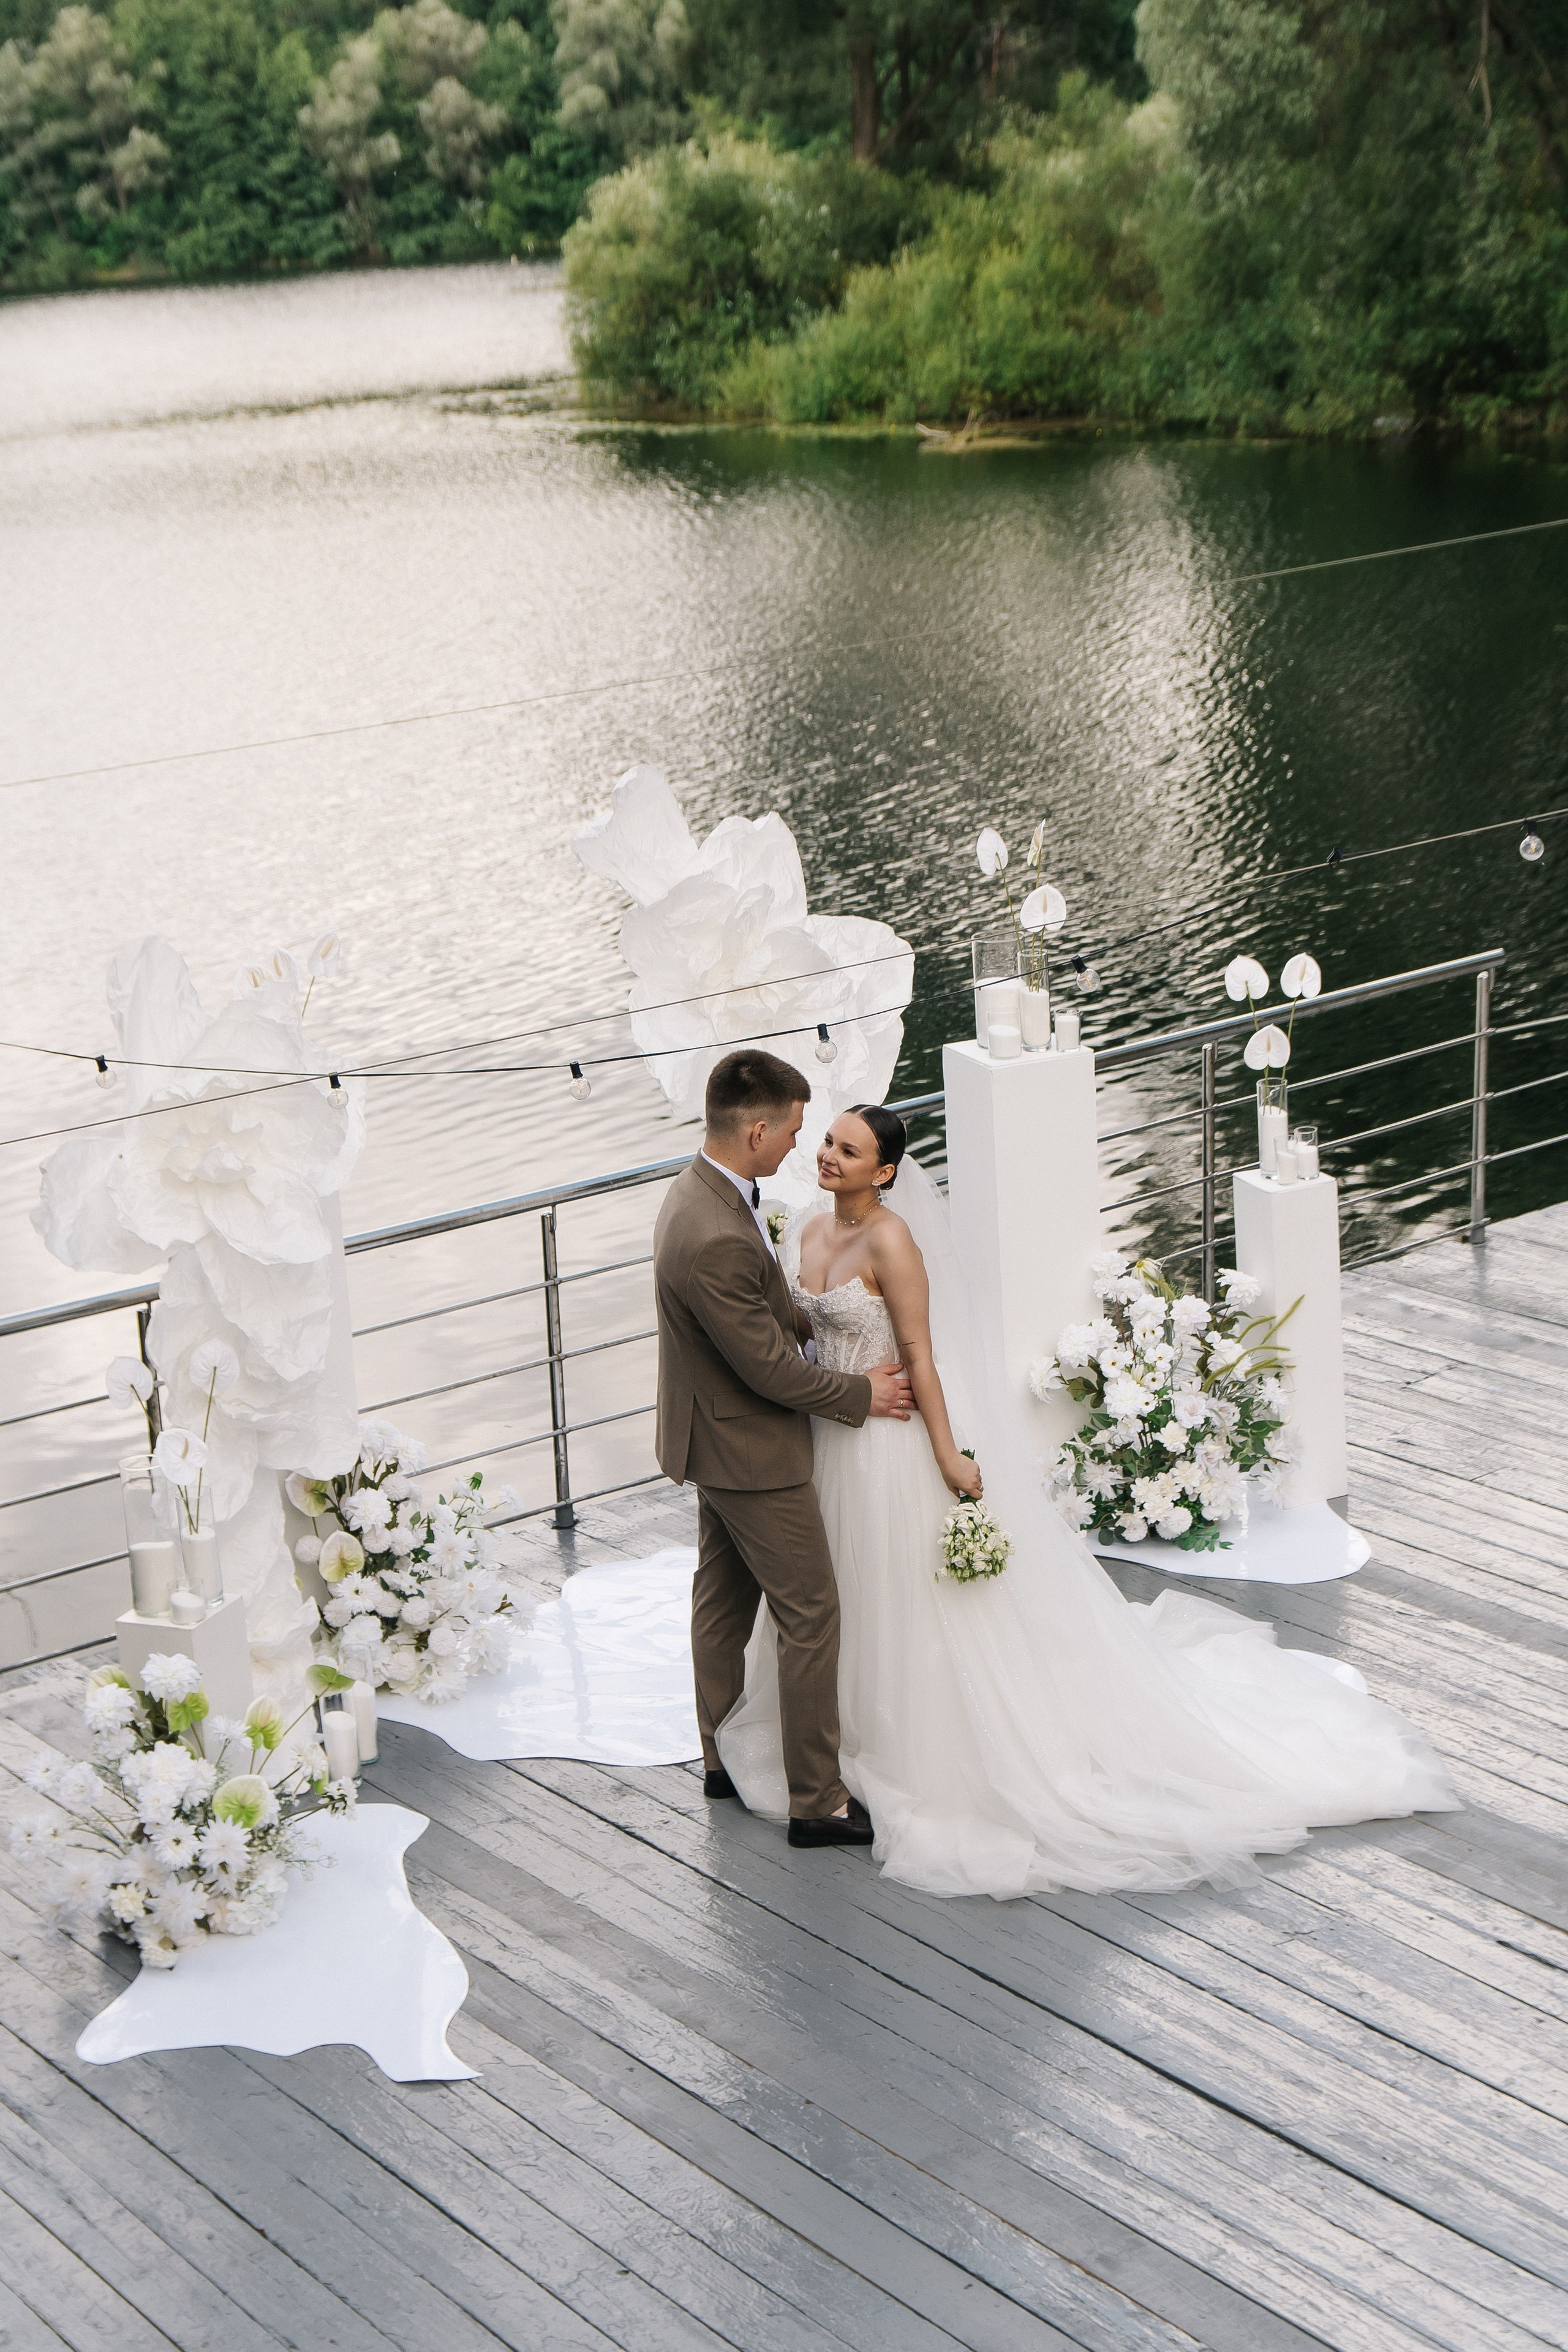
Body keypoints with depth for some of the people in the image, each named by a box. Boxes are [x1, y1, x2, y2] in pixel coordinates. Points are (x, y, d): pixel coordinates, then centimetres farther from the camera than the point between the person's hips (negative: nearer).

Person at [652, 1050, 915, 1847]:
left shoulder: (699, 1192, 0)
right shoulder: (717, 1241, -33)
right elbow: (769, 1369, -25)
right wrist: (860, 1394, -12)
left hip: (716, 1441, 10)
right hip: (752, 1451, -10)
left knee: (724, 1599, 21)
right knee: (810, 1614, -1)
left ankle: (724, 1759, 37)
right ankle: (817, 1802, 7)